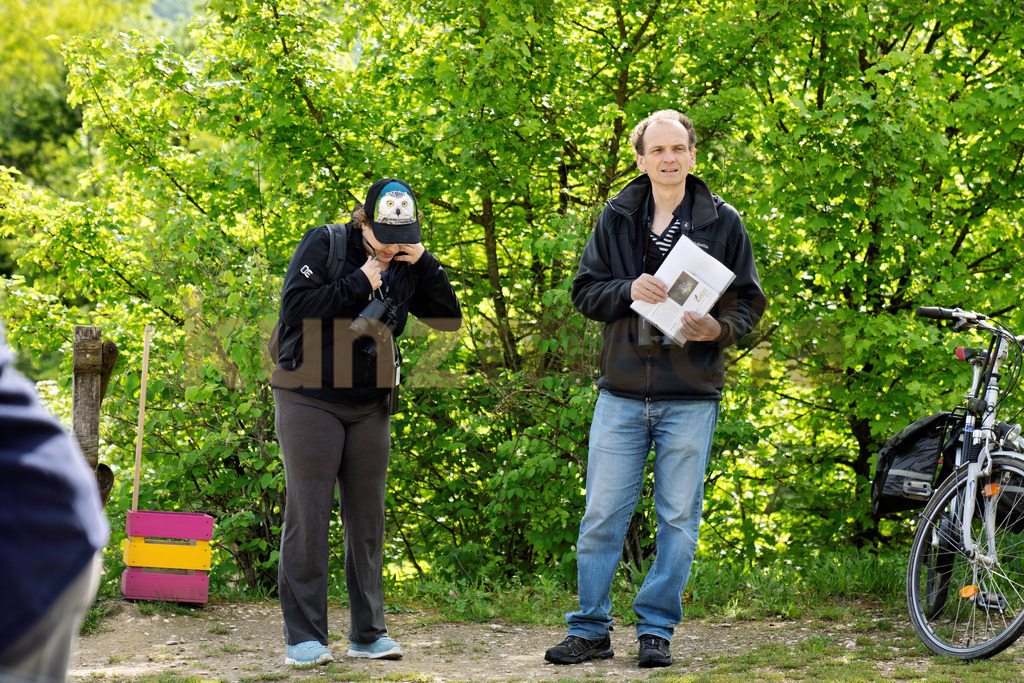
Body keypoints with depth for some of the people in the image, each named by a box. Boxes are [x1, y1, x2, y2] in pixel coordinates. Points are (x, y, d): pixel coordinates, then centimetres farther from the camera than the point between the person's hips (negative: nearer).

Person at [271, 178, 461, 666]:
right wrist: (359, 283, -18)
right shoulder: (324, 245, -8)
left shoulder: (406, 266, 6)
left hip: (370, 406, 5)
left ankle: (368, 633, 12)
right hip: (309, 400, -5)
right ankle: (304, 638, -2)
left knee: (367, 517, 5)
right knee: (308, 514, -5)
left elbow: (449, 319, 2)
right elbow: (295, 306, -19)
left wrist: (423, 262, -8)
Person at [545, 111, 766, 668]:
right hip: (622, 393, 1)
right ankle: (590, 629, 12)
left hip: (691, 397, -1)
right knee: (601, 517, 2)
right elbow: (584, 291, 7)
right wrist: (628, 291, -13)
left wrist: (719, 329, -15)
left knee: (678, 520, 4)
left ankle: (656, 628, 15)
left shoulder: (723, 222, 3)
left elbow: (750, 302, 6)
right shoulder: (616, 218, 6)